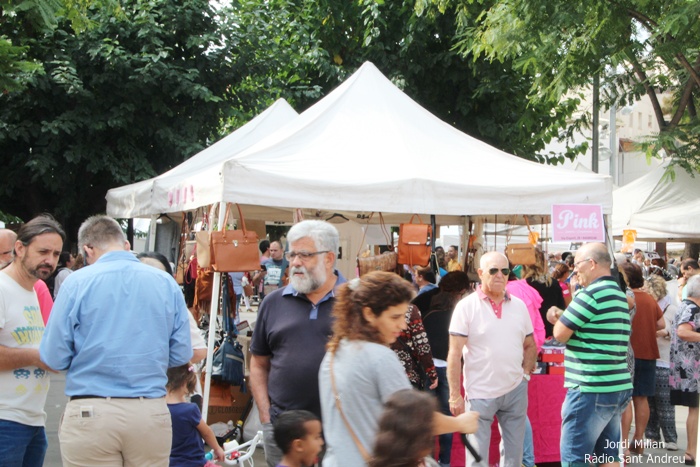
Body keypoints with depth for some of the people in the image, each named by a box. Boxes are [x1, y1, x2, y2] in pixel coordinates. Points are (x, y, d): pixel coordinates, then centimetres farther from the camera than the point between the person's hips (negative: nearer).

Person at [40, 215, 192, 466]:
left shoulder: (77, 282, -4)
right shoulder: (167, 283, 3)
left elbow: (55, 358, -3)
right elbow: (181, 354, 6)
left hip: (90, 414, -2)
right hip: (152, 412, 2)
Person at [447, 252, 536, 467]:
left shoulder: (519, 306, 7)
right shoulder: (466, 306, -7)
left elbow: (530, 345, 18)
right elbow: (455, 354, -9)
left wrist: (525, 373, 3)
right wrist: (455, 395, -13)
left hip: (516, 391, 4)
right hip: (480, 393, -4)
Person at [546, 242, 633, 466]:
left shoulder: (591, 294, -14)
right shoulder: (619, 294, 16)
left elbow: (560, 334, -10)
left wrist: (558, 318, 9)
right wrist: (563, 316, 9)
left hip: (591, 390, -9)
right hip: (618, 387, 9)